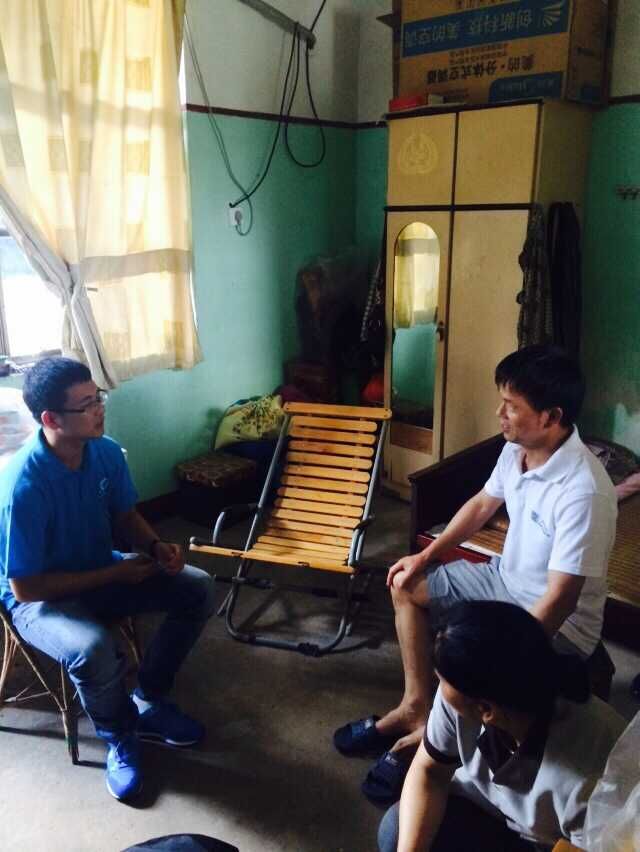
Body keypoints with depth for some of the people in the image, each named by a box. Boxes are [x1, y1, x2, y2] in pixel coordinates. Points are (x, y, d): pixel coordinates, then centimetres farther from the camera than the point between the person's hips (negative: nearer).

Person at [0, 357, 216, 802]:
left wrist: (155, 546, -15)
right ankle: (119, 735, -2)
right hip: (40, 598, -6)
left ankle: (148, 701, 10)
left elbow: (125, 516, 6)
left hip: (101, 571, 7)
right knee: (94, 648, -37)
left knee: (198, 589, -7)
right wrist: (115, 574, -23)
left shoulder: (107, 452, -11)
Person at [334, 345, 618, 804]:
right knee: (407, 586, 11)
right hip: (506, 579, 9)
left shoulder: (583, 492, -34)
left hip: (558, 623, -8)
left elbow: (558, 601, -31)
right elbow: (483, 504, 11)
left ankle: (432, 738, 7)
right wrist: (427, 555, 7)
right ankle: (416, 706, 18)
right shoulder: (518, 449, -8)